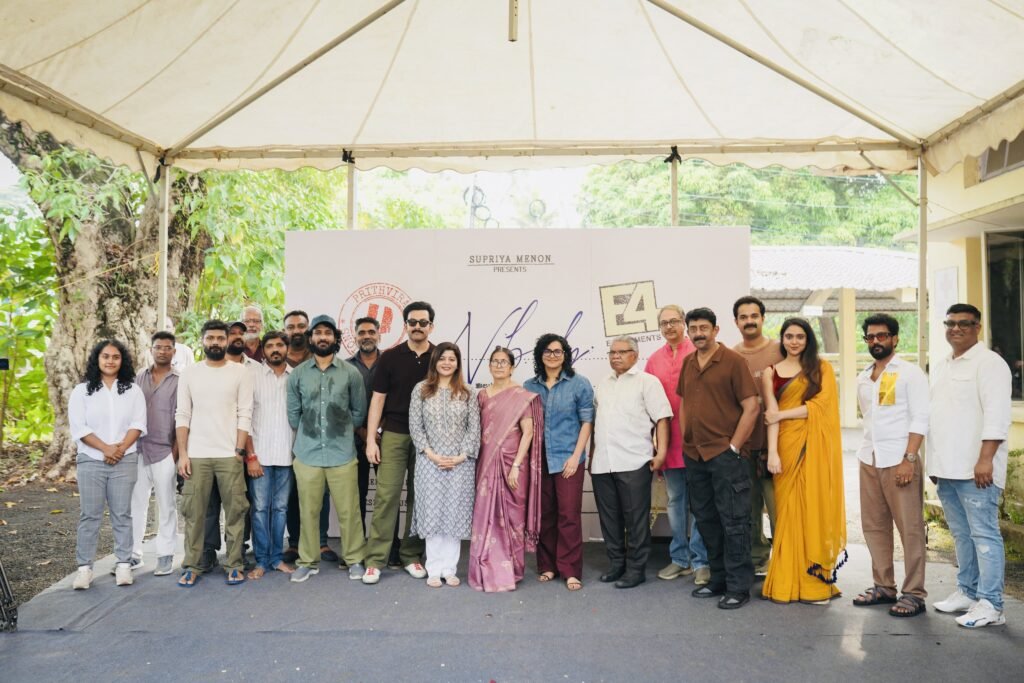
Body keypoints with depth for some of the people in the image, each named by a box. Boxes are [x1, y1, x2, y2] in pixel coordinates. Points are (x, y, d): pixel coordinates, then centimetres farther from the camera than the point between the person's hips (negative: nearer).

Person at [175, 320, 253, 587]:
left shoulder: (241, 373, 2)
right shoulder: (189, 374, 8)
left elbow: (245, 415, -1)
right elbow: (182, 416, 5)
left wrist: (239, 451, -7)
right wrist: (182, 453, -2)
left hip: (230, 455, -1)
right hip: (196, 455, 2)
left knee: (235, 511, 2)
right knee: (194, 512, 5)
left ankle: (234, 565, 12)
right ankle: (192, 566, 16)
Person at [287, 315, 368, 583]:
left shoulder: (351, 372, 2)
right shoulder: (297, 374, 4)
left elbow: (359, 411, 9)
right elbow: (293, 414, 9)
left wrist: (341, 431, 10)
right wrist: (308, 434, 11)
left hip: (342, 453, -1)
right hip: (307, 454, 1)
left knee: (348, 510, 3)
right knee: (308, 510, 8)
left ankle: (354, 559, 18)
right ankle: (308, 561, 22)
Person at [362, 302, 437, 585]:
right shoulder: (390, 357, 2)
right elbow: (377, 399, 2)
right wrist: (370, 439, -5)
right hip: (394, 434, -1)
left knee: (419, 497, 8)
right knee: (386, 495, -3)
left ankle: (412, 555, 20)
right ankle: (375, 559, 4)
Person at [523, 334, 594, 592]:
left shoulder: (579, 384, -1)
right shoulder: (529, 386, 8)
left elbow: (587, 422, -2)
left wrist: (576, 456, -8)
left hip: (568, 459, -3)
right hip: (539, 459, 3)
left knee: (569, 515, -2)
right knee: (544, 515, 9)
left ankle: (570, 570, 7)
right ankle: (547, 566, 21)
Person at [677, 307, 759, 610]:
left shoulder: (732, 360, -7)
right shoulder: (688, 363, 11)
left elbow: (751, 407, -10)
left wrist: (733, 447, -12)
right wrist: (686, 438, 10)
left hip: (725, 454, -6)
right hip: (694, 456, 7)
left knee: (733, 522, 0)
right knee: (706, 520, 14)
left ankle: (739, 587, 10)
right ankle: (718, 579, 27)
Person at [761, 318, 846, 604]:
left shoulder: (822, 368, 9)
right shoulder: (770, 372, 9)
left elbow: (822, 404, -5)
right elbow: (771, 414, 0)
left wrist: (781, 414, -6)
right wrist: (772, 453, -10)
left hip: (816, 448, 0)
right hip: (787, 446, 0)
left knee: (815, 507, -1)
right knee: (788, 510, 2)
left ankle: (815, 581, 9)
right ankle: (788, 582, 11)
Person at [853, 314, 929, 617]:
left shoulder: (910, 373, -3)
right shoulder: (863, 378, 15)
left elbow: (920, 419, -9)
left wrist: (909, 459, -16)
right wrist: (869, 449, 11)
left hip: (900, 460, -6)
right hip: (869, 460, 6)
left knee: (910, 527, -2)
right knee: (874, 526, 9)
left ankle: (914, 593, 7)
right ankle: (884, 586, 19)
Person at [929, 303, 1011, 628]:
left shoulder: (989, 362, -7)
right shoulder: (941, 366, 18)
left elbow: (996, 415, -16)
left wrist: (985, 459, -22)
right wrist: (934, 462, 18)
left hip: (974, 468, -8)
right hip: (946, 467, 8)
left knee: (983, 534, -4)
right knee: (961, 534, 15)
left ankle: (991, 605, 2)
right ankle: (967, 592, 24)